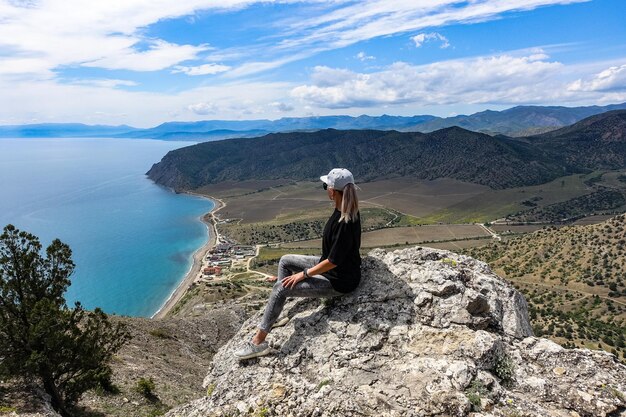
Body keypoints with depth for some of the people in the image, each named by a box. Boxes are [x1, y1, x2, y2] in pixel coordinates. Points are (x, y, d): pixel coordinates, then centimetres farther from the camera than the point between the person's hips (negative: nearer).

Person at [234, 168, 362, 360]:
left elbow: (334, 261, -28)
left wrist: (304, 274, -18)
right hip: (331, 264, 10)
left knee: (281, 288, -13)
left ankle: (258, 342, -1)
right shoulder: (346, 209, -5)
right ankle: (278, 315, 22)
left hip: (339, 280, -10)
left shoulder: (345, 223, -32)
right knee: (285, 261, 14)